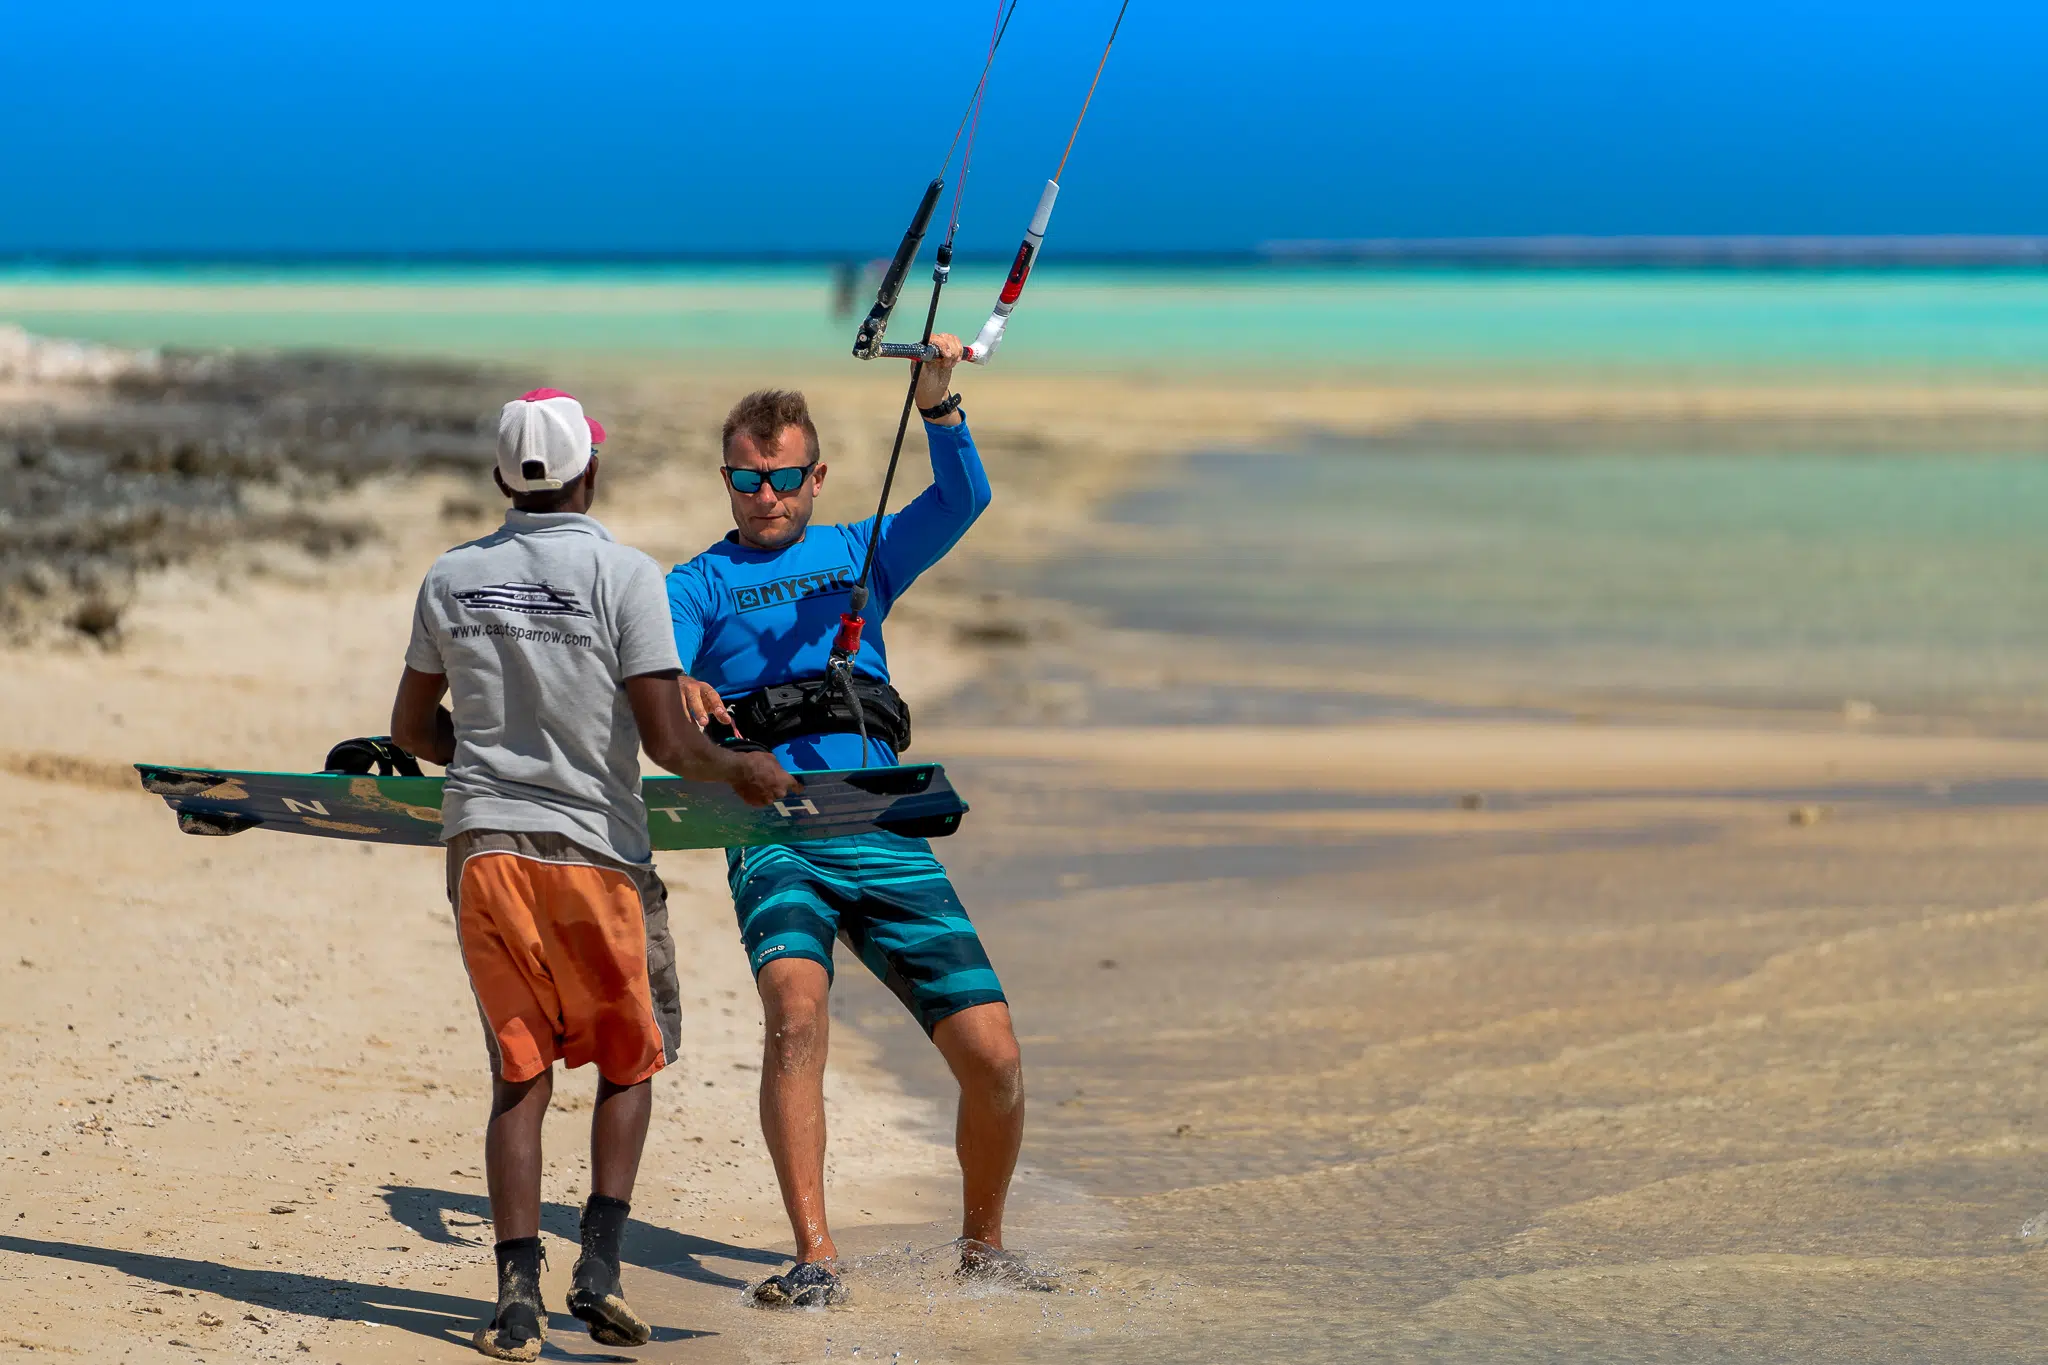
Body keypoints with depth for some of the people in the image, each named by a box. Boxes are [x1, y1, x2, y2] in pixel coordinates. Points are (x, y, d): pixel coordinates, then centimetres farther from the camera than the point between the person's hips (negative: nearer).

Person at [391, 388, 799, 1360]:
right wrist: (741, 772, 7)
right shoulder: (624, 575, -9)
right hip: (594, 850, -3)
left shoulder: (452, 578, 5)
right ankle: (599, 1262, 1)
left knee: (519, 1074, 9)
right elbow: (668, 744, -11)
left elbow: (411, 726, 17)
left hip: (484, 845, 3)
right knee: (629, 1060, 16)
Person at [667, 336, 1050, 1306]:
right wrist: (680, 691, -29)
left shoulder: (859, 554, 21)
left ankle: (983, 1244, 18)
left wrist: (936, 399, -13)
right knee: (795, 1007, -31)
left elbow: (962, 500, 4)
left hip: (884, 836, 2)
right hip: (774, 839, -2)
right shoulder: (698, 584, 15)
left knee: (992, 1054, -6)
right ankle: (815, 1258, -29)